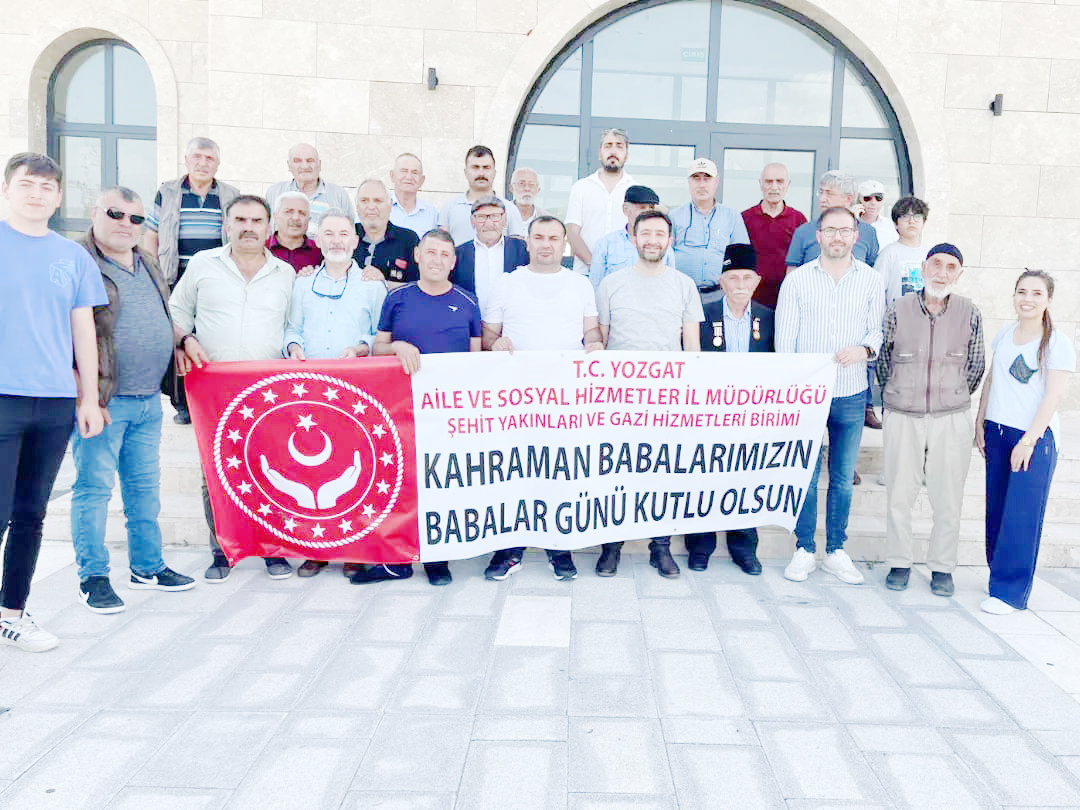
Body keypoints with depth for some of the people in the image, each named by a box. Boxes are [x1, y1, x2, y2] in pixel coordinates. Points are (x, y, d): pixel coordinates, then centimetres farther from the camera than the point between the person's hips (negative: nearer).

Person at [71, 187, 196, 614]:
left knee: (145, 486, 14)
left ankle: (148, 566, 25)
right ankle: (93, 577, 11)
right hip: (104, 401, -7)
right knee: (94, 486, 1)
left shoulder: (149, 265, 16)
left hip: (149, 401, 7)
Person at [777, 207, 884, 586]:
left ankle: (835, 551, 22)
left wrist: (865, 349, -16)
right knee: (806, 474, 3)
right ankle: (804, 550, 17)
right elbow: (784, 338, 0)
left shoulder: (871, 280, 5)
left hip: (851, 394, 2)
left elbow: (878, 330, 7)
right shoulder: (797, 279, 0)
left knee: (843, 477, 9)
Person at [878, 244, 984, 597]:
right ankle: (899, 563, 20)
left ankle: (942, 567, 21)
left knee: (948, 499, 6)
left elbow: (976, 368, 9)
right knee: (898, 494, 5)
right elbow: (883, 362, 8)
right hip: (902, 418, 0)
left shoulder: (970, 314, -1)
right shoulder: (897, 311, -3)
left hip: (952, 419, 0)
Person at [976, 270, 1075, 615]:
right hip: (997, 431, 5)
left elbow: (1053, 397, -12)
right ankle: (1000, 574, 20)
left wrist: (1029, 440, -16)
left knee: (1021, 515, -4)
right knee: (996, 510, 7)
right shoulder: (1004, 335, 9)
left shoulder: (1058, 343, -7)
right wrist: (980, 424, 11)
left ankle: (1011, 590, 3)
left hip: (1035, 437, -5)